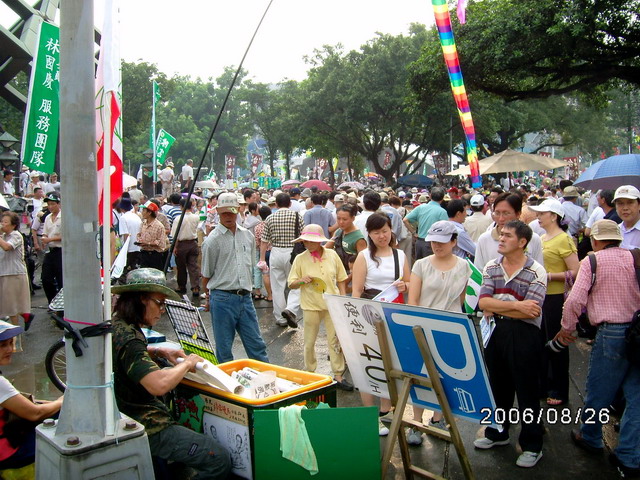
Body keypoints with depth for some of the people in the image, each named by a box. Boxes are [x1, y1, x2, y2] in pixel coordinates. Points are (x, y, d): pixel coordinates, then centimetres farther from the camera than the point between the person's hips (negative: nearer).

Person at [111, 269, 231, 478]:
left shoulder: (115, 324, 6)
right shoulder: (127, 339, -25)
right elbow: (159, 385, -38)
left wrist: (158, 352, 11)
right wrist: (187, 363, -19)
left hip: (126, 417, 11)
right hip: (145, 428, -11)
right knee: (219, 460, -16)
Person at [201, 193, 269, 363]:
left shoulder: (247, 236, 9)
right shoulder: (213, 240, -6)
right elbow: (206, 274, 1)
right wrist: (209, 298, 7)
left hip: (245, 297, 4)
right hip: (222, 299, -4)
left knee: (257, 345, 10)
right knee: (224, 349, 7)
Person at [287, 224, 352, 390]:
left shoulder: (332, 255, -2)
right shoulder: (300, 259, -6)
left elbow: (341, 279, 7)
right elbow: (291, 284, 0)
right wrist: (301, 280, -20)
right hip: (311, 306, -1)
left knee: (335, 339, 5)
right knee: (309, 342, 11)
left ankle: (338, 375, 16)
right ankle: (309, 373, 28)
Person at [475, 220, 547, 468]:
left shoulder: (536, 272, -12)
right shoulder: (491, 267, 3)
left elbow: (531, 311, -20)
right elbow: (483, 302, -8)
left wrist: (495, 307, -13)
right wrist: (516, 305, -20)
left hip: (524, 335, -5)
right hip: (495, 331, 5)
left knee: (527, 390, 5)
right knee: (497, 385, 18)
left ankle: (532, 445, 20)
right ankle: (496, 432, 36)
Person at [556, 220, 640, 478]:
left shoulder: (592, 261, -4)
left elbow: (575, 300, -11)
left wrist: (567, 328, 3)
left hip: (611, 333, -4)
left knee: (598, 391, 14)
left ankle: (590, 437, 33)